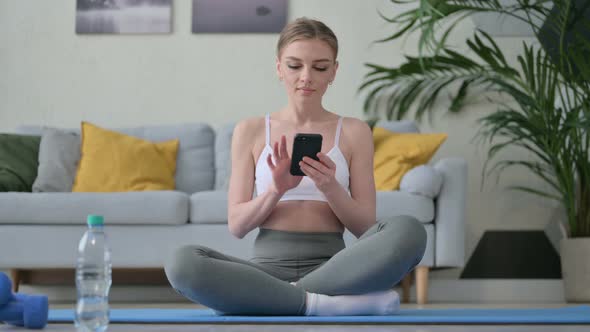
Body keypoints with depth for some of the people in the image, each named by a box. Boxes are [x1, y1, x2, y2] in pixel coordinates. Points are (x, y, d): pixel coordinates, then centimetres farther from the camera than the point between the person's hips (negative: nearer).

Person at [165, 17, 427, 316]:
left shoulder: (354, 132, 11)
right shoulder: (250, 131, 11)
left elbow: (365, 227, 7)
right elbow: (237, 225, 6)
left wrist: (330, 187, -13)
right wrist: (276, 190, -14)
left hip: (331, 268, 1)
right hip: (269, 266, 0)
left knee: (408, 231, -30)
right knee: (183, 263, -32)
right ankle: (321, 302, -29)